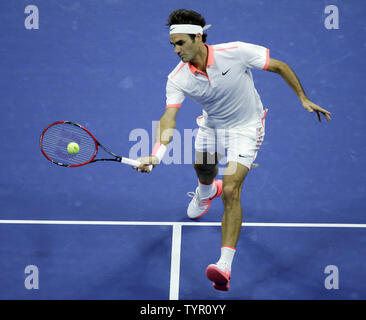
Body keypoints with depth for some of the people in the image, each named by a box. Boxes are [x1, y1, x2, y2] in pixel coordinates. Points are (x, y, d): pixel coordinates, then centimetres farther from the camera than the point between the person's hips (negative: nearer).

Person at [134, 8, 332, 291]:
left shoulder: (236, 52, -30)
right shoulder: (177, 79, -21)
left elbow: (280, 67, -16)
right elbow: (169, 118, -28)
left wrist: (304, 99, -13)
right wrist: (156, 155, -45)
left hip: (245, 127, -4)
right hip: (211, 125, 4)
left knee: (231, 191, -19)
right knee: (203, 172, 28)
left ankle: (224, 266, -24)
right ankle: (207, 191, 70)